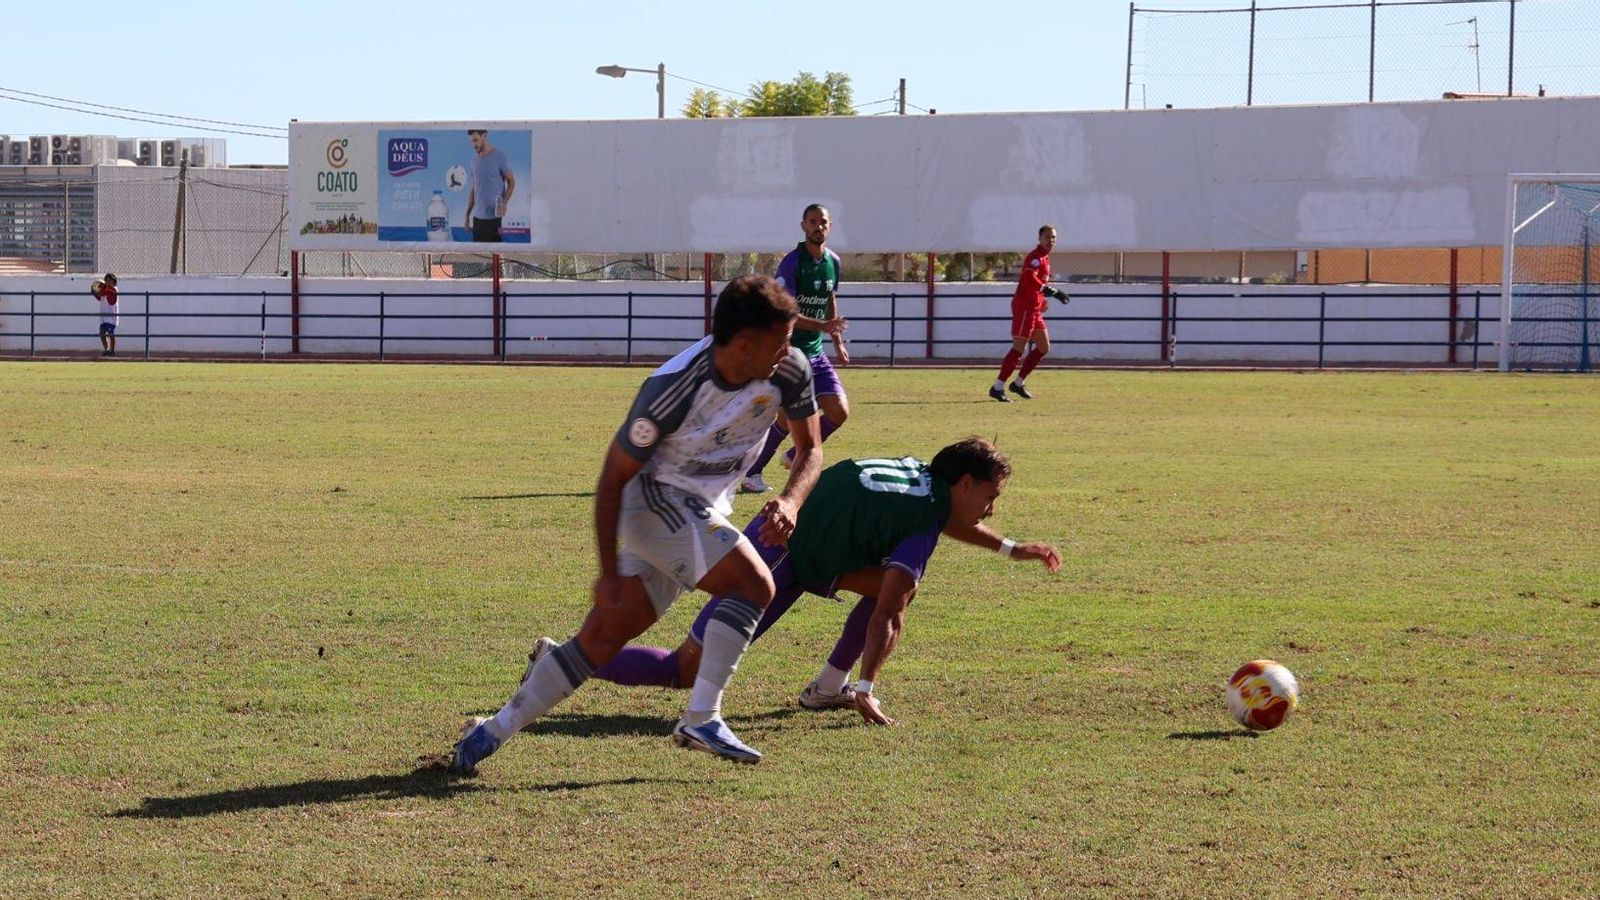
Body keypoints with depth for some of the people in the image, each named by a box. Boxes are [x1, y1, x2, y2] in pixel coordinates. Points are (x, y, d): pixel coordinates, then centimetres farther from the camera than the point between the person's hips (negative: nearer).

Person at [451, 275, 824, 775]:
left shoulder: (788, 371, -10)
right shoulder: (673, 389, -26)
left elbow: (810, 449, 5)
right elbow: (612, 478, -16)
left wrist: (790, 502, -18)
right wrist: (609, 573, -17)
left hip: (705, 512, 6)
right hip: (654, 499, -6)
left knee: (601, 640, 2)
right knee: (755, 583, -25)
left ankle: (494, 731, 10)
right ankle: (701, 719, -20)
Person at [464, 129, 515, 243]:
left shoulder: (499, 156, -7)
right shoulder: (475, 158, 12)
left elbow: (511, 181, -2)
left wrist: (504, 203, -17)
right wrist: (467, 214, 16)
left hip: (494, 217, -6)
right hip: (478, 217, 6)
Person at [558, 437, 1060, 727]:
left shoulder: (919, 474, 10)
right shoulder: (924, 527, -16)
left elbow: (948, 520, 34)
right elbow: (884, 614, -19)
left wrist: (1011, 549, 36)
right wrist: (867, 690, -16)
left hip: (780, 535, 9)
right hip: (778, 561, -9)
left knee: (900, 586, 9)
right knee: (685, 671, -7)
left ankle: (827, 688, 11)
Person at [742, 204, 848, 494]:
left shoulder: (833, 262, 8)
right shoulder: (792, 263, -15)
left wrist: (838, 342, 23)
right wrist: (822, 326, -31)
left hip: (816, 351, 7)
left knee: (839, 412, -3)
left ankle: (797, 457, 20)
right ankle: (752, 472, 4)